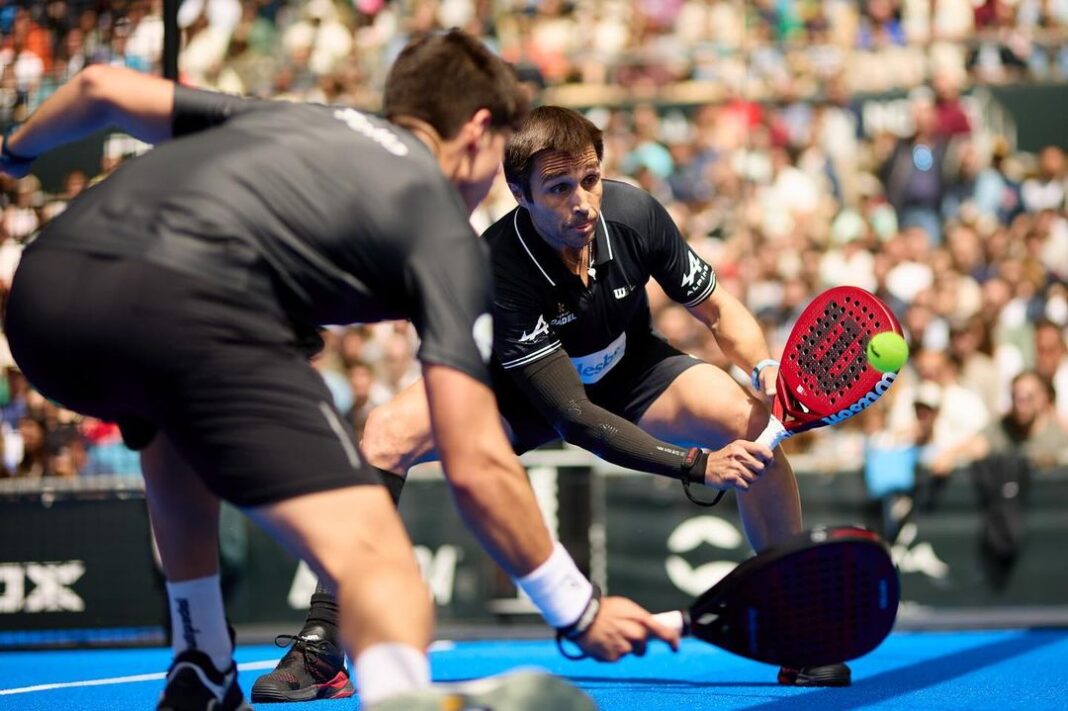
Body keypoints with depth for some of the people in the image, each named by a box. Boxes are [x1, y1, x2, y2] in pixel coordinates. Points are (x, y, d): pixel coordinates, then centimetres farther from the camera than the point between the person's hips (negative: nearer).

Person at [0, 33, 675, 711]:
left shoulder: (284, 117, 35)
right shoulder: (448, 229, 18)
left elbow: (101, 87, 33)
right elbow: (476, 467, 8)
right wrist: (582, 613, 19)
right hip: (188, 308, -7)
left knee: (180, 421, 39)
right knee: (374, 556, -10)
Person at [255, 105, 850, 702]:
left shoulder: (634, 213, -26)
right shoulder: (497, 269, -35)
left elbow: (717, 307, -8)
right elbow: (573, 417, -35)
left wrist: (766, 369, -29)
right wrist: (697, 466, -42)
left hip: (632, 371, 2)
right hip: (521, 389, -2)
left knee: (754, 423, -25)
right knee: (389, 431, -28)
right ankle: (320, 650, -20)